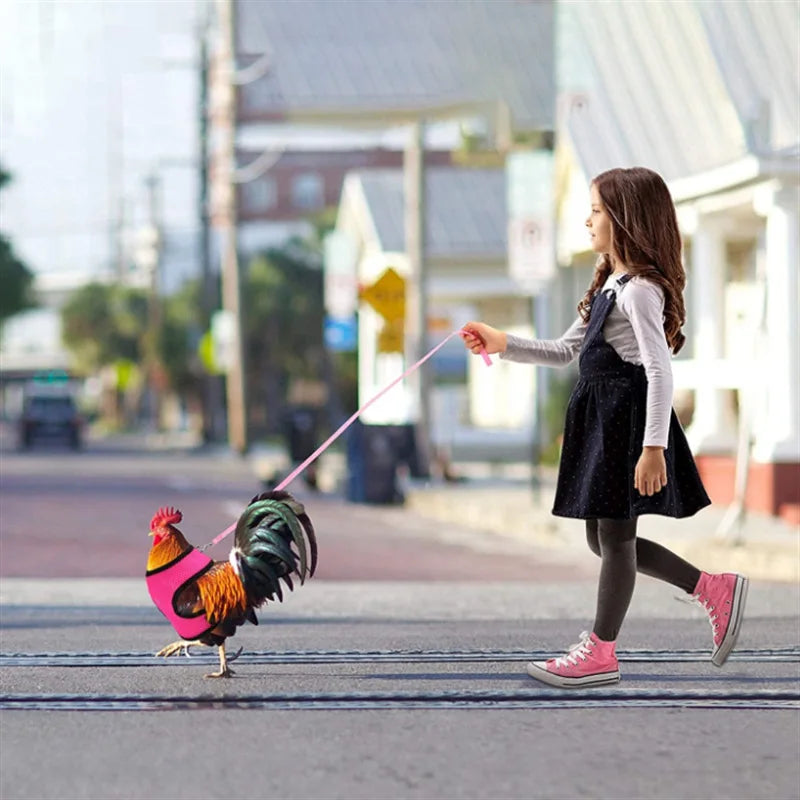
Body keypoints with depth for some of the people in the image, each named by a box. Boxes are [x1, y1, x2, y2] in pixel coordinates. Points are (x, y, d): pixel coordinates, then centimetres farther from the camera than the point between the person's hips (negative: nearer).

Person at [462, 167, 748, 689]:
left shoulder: (640, 289, -14)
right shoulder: (611, 285, 16)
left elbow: (660, 370, -21)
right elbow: (567, 352, 22)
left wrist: (654, 447, -26)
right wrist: (504, 344, 12)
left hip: (628, 419, -10)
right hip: (604, 417, 10)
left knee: (615, 534, -2)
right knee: (606, 537, 13)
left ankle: (601, 654, 6)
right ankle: (714, 590, 19)